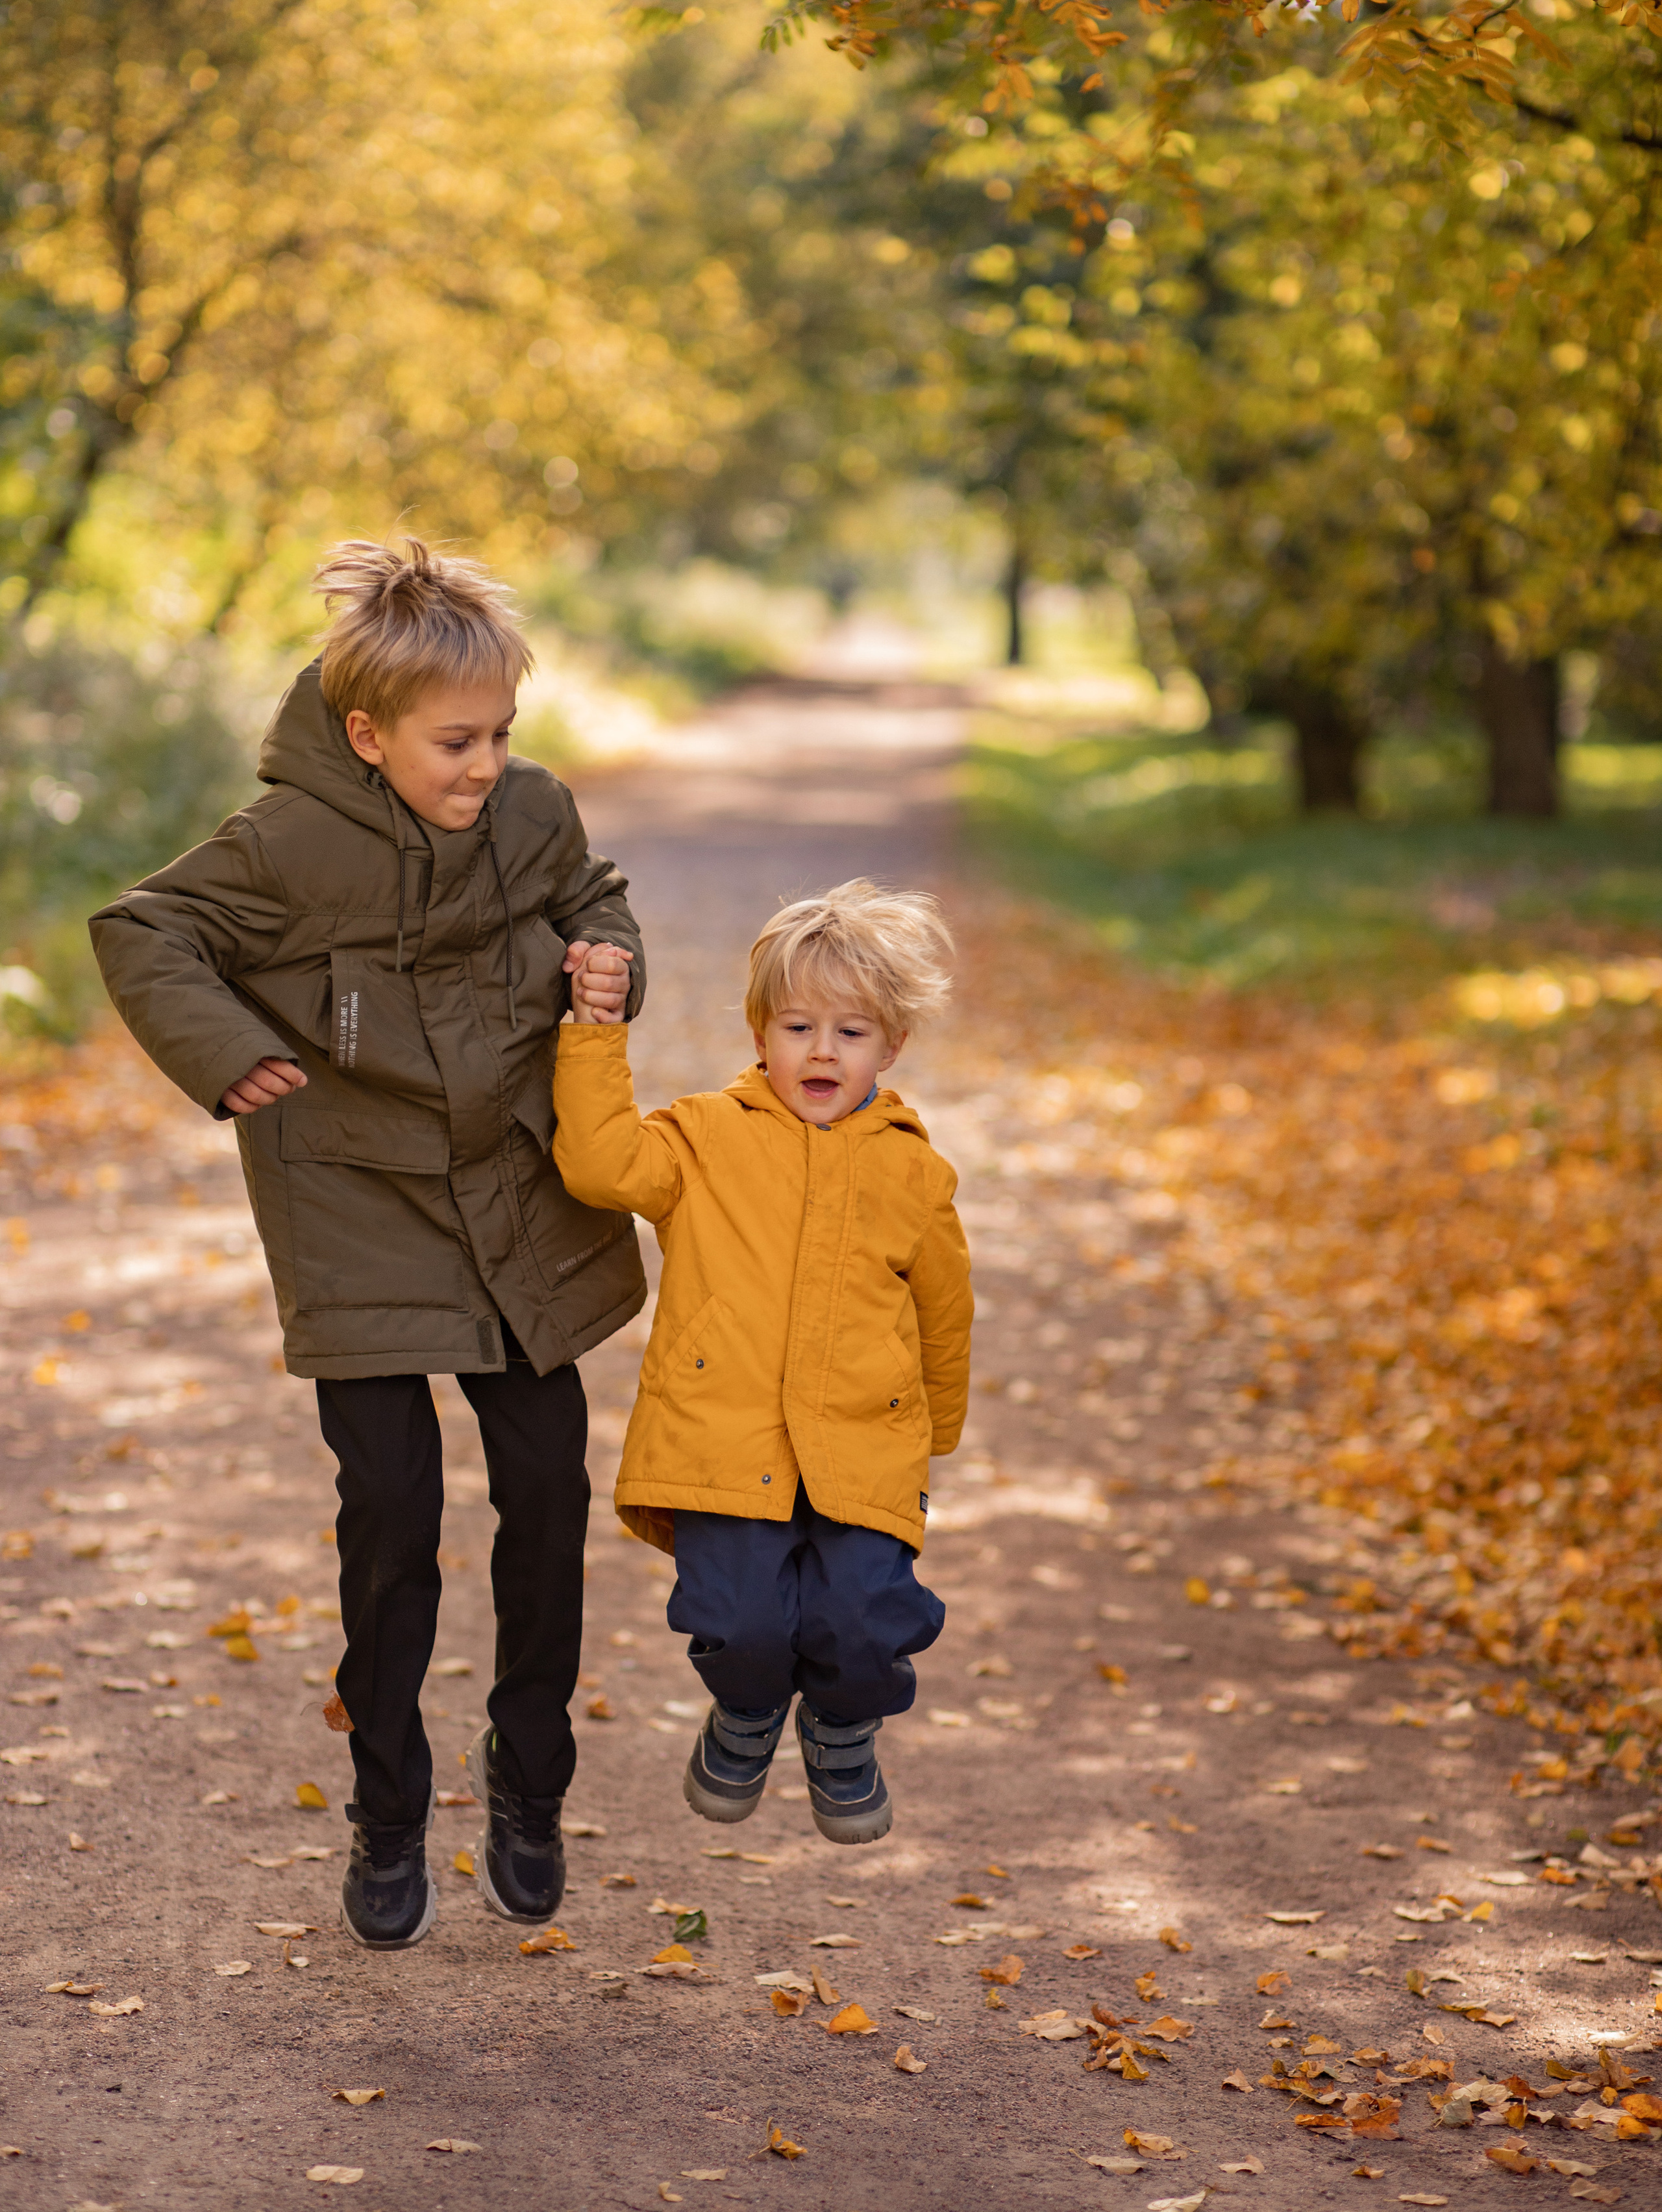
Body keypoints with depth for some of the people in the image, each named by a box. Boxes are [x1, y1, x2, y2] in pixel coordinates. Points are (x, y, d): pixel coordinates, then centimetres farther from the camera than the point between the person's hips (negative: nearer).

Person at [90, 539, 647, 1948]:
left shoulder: (535, 816, -5)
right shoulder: (292, 847, -17)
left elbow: (591, 901, 15)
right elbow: (141, 935, -6)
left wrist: (609, 966, -5)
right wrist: (225, 1054, -17)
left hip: (524, 1212, 4)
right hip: (361, 1219, -3)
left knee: (549, 1492, 6)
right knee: (392, 1514, -3)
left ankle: (528, 1781, 26)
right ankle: (389, 1822, 15)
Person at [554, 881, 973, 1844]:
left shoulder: (914, 1174, 11)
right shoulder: (710, 1136, 9)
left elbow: (945, 1319, 21)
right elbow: (603, 1161, -6)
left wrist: (932, 1447, 28)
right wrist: (597, 1034, -10)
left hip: (860, 1453, 1)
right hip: (724, 1439, -1)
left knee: (866, 1625, -16)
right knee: (740, 1621, -17)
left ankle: (842, 1728, 22)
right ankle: (748, 1715, 21)